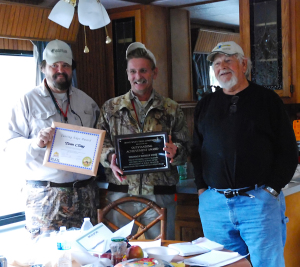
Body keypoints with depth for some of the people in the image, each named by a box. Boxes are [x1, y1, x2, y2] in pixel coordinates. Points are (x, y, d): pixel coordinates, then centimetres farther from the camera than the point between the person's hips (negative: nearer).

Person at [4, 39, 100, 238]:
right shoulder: (29, 101, 2)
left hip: (84, 191, 4)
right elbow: (11, 143, -3)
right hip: (44, 194, -3)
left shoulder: (86, 101, 15)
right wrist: (35, 143, -22)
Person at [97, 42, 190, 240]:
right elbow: (99, 143, 7)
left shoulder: (172, 110, 8)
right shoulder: (111, 108, 11)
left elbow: (185, 148, 5)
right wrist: (110, 157, -14)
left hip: (160, 195, 0)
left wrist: (174, 151, -17)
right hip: (120, 193, 1)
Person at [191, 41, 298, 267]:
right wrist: (202, 188, 6)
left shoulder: (267, 100, 4)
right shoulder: (205, 105, 14)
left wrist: (271, 189, -7)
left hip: (259, 200, -3)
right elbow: (196, 151, 18)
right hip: (213, 203, 3)